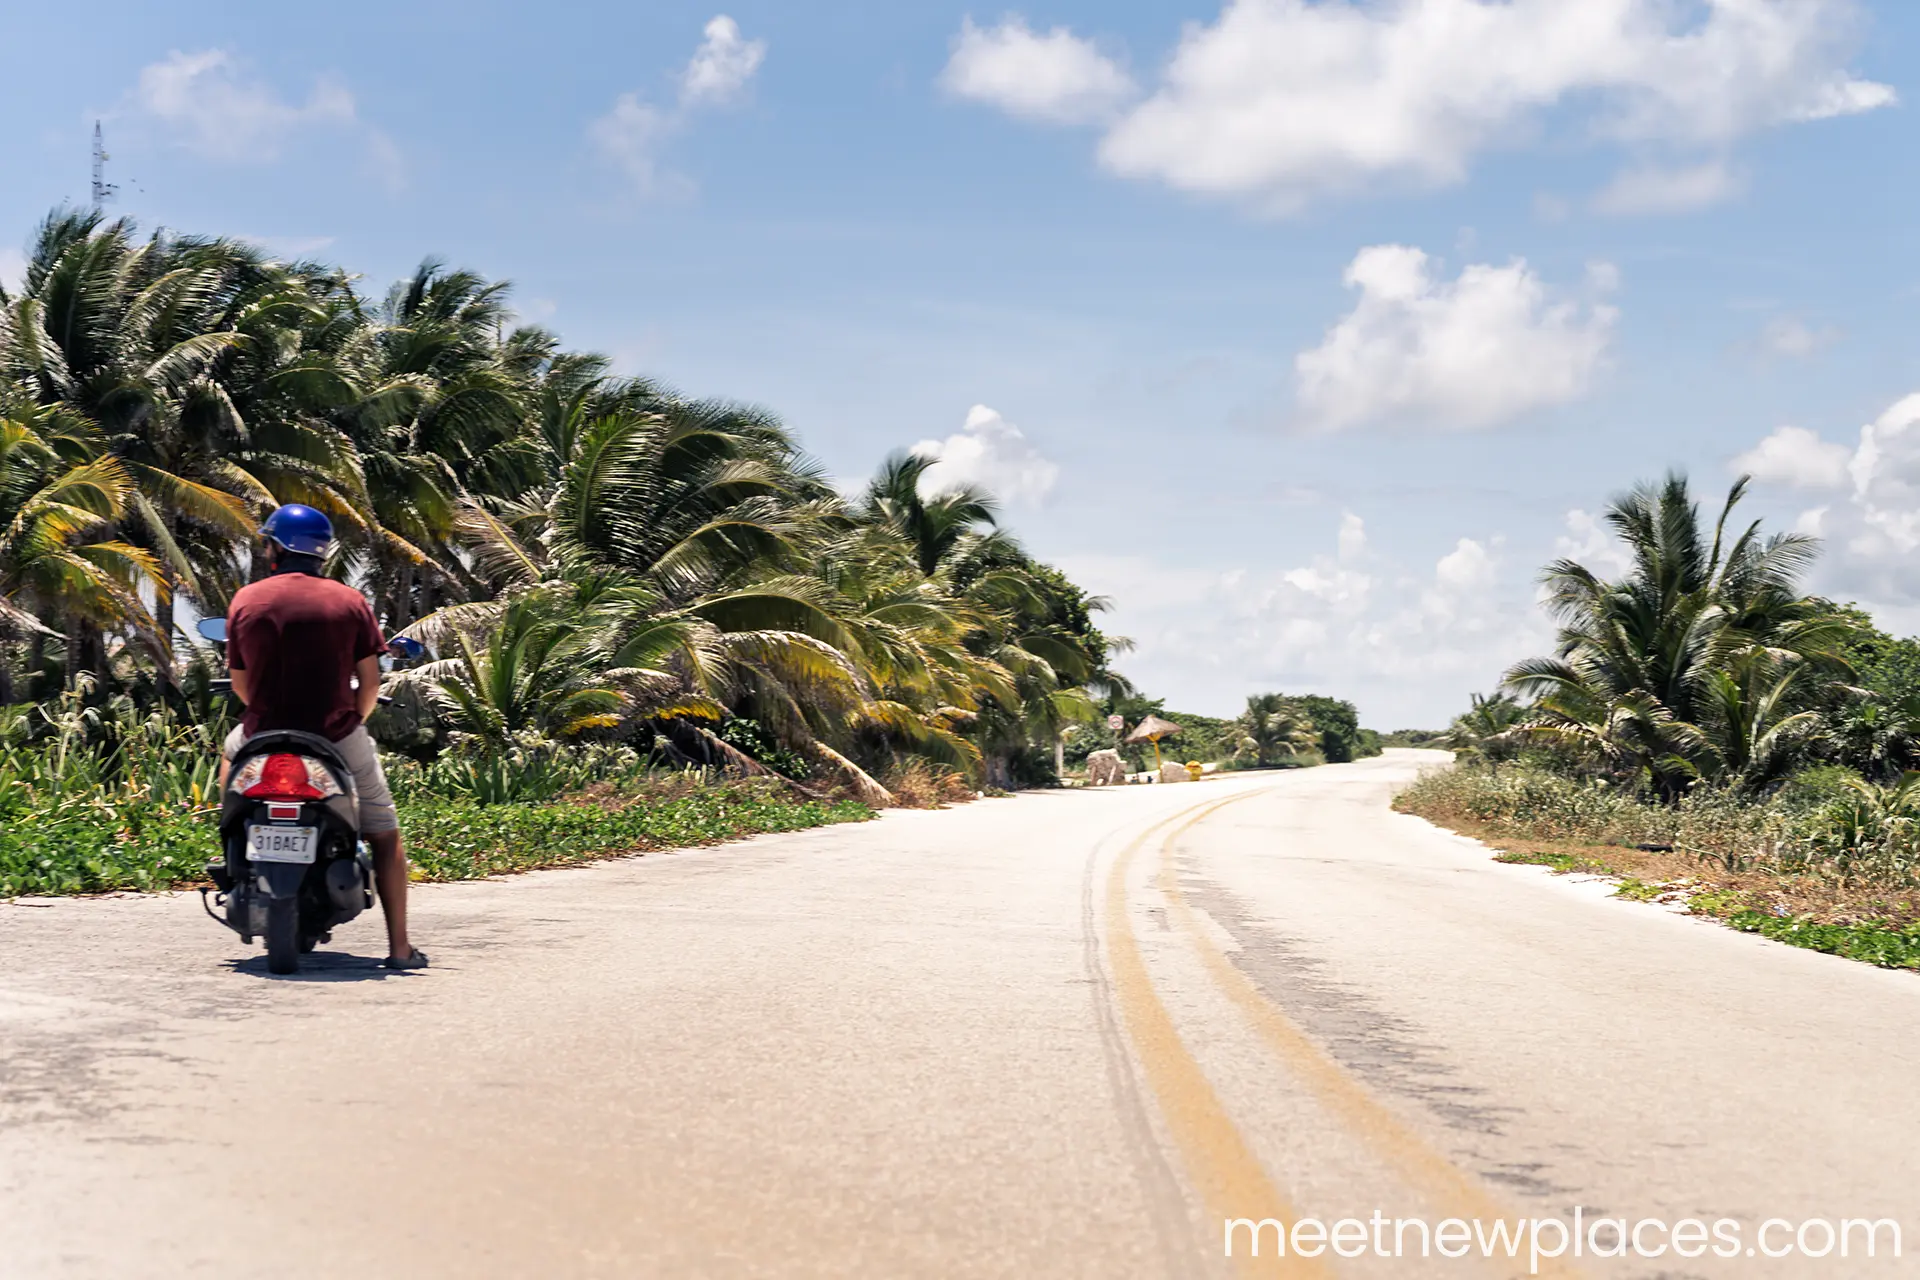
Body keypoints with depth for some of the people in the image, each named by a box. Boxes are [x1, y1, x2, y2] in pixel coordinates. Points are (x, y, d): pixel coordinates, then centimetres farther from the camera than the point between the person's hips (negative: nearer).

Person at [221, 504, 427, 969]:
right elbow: (370, 682, -2)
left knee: (232, 747, 37)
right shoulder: (350, 601, -2)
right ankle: (399, 945, 8)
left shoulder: (246, 600, 0)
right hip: (338, 736, -1)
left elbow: (240, 684, 4)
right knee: (385, 834, 13)